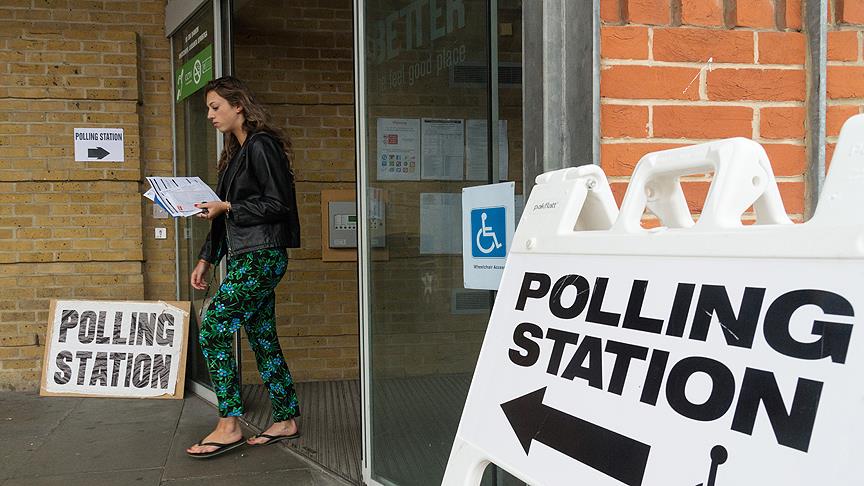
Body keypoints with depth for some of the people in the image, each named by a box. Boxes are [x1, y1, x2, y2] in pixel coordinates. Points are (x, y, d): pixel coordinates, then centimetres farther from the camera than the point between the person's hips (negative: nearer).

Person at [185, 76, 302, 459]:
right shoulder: (236, 152, 20)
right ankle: (286, 420, 18)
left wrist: (226, 207, -13)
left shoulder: (261, 145, -9)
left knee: (213, 329, -12)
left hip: (262, 256, -10)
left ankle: (229, 426, -6)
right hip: (246, 257, 10)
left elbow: (278, 204, -15)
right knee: (262, 337, 10)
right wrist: (206, 260, 18)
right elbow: (226, 213, 21)